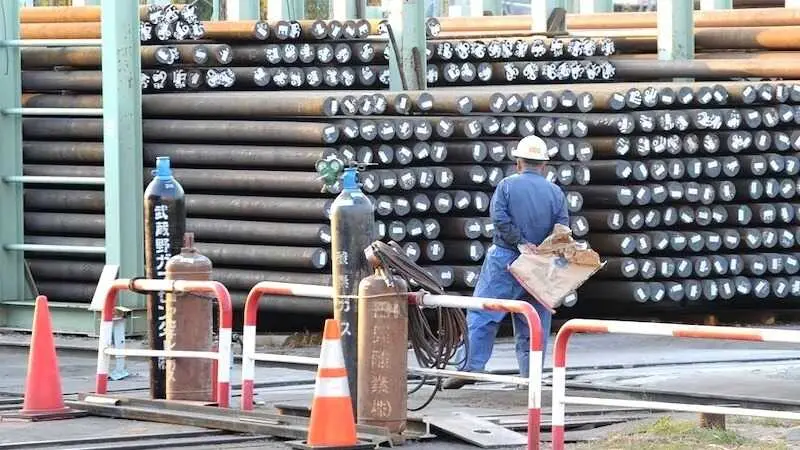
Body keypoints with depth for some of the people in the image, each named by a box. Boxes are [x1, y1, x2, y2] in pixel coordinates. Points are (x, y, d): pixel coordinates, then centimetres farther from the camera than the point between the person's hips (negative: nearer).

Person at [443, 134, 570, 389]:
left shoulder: (507, 186, -1)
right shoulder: (556, 193, 5)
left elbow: (500, 220, -13)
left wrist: (522, 244, -10)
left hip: (505, 258, -3)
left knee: (482, 315, -2)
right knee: (534, 321, 9)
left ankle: (472, 366, -12)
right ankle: (531, 375, 8)